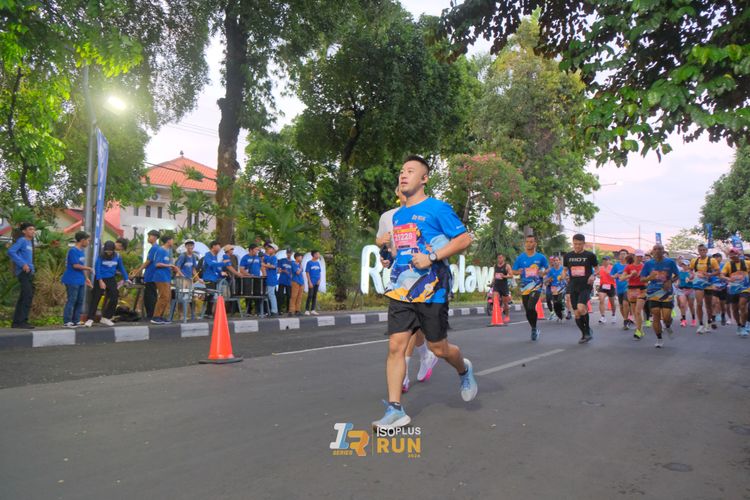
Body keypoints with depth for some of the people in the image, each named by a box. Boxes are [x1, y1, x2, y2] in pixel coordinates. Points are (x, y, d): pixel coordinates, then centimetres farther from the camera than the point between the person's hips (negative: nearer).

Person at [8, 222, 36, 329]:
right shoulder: (21, 240, -6)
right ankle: (22, 321, -13)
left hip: (29, 272, 9)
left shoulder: (30, 242, 18)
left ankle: (16, 322, 14)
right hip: (23, 272, -9)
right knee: (28, 295, -14)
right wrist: (23, 264, -22)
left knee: (23, 297, 9)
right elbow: (10, 252, -18)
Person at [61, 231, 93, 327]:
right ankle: (67, 321, 2)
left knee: (80, 301, 10)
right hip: (72, 281, -9)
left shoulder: (82, 251, 14)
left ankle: (75, 321, 18)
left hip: (81, 281, 9)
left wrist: (86, 278, 15)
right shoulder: (73, 251, -13)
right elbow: (76, 265, -19)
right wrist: (88, 268, -7)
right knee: (71, 300, -5)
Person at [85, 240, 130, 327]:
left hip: (111, 280, 4)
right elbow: (97, 268, -15)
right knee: (95, 299, -4)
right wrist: (100, 281, -22)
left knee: (114, 299, 0)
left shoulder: (117, 256, -1)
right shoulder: (100, 256, -11)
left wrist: (126, 279, 7)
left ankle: (106, 318, 14)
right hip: (100, 279, -4)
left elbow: (121, 268, 10)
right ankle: (90, 319, 1)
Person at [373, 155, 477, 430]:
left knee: (438, 348, 7)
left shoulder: (437, 208, -6)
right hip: (401, 290, 5)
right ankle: (395, 410, 2)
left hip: (431, 290, -5)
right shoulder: (397, 215, 15)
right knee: (395, 345, -4)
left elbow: (464, 239, -10)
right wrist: (393, 259, 12)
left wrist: (431, 258, -18)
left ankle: (464, 370, 41)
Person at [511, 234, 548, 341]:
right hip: (524, 287, 3)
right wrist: (518, 272, -15)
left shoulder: (541, 257, 0)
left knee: (531, 307, -22)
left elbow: (547, 268, 13)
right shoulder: (520, 258, 3)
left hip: (536, 287, -3)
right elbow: (513, 271, 7)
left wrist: (543, 273, -8)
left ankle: (534, 329, -1)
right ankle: (534, 329, 30)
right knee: (527, 311, 8)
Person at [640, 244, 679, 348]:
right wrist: (649, 278, -19)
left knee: (666, 317, -5)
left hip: (667, 293, -1)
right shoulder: (648, 264, 0)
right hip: (653, 293, 1)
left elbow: (677, 276, 8)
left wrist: (670, 282, -12)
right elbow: (642, 279, 3)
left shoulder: (670, 262, -2)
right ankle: (659, 339, 14)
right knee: (656, 317, 0)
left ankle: (668, 327, 32)